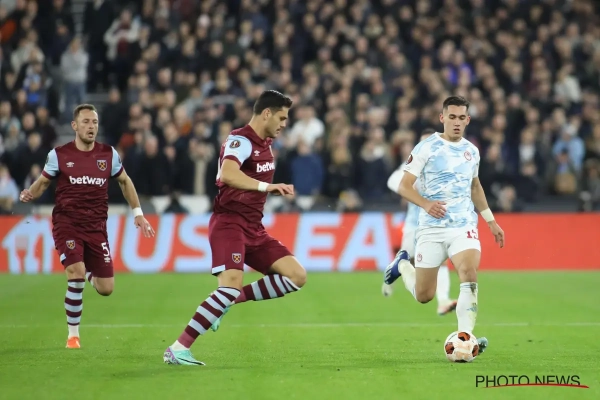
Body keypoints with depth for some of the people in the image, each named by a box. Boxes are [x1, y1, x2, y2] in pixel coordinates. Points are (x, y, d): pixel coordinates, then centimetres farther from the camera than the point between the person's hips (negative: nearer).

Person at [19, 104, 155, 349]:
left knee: (106, 289, -1)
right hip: (67, 224, -3)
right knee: (76, 273, -23)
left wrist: (138, 213, 14)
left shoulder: (109, 154, 1)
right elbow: (43, 182, 8)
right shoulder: (59, 155, -5)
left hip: (96, 227, 3)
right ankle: (73, 335, -5)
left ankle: (90, 275, 40)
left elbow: (124, 181, 18)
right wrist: (29, 195, -14)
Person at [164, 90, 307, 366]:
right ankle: (178, 349, -21)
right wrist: (267, 186, -37)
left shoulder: (265, 144, 14)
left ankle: (230, 300, 4)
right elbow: (228, 174, -33)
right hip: (229, 222, -9)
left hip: (254, 228, 9)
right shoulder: (240, 140, -13)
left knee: (297, 276, -1)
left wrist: (276, 189, 15)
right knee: (232, 284, -25)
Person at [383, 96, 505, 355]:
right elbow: (404, 186, -6)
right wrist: (426, 204, -24)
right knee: (423, 295, 3)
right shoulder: (426, 148, -5)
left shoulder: (472, 151, 11)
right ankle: (402, 265, 36)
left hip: (464, 226, 3)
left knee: (469, 273, -25)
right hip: (431, 228, -3)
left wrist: (491, 221, 24)